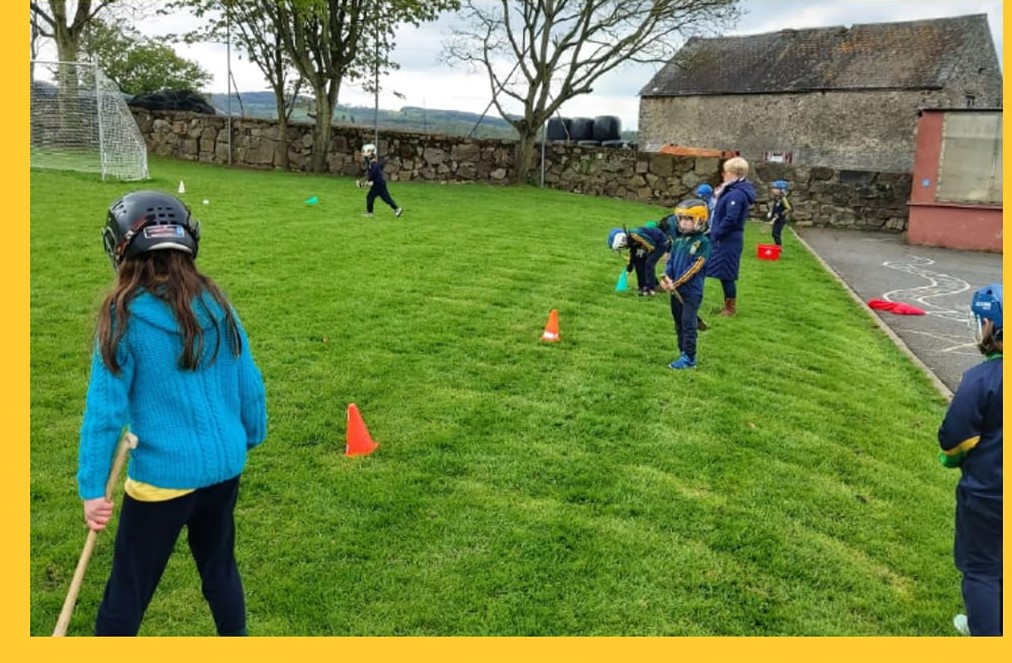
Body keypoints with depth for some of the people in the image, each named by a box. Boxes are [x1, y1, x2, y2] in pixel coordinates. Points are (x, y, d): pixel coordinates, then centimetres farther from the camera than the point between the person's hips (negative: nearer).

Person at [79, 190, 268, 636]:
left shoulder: (124, 316, -14)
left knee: (127, 591, 13)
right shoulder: (216, 304, -2)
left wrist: (92, 487, -6)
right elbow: (249, 382, 4)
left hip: (162, 475, -4)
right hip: (224, 465, 5)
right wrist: (251, 436, 20)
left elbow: (105, 410, -13)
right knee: (220, 569, 24)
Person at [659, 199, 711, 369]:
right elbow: (670, 262, 8)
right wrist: (666, 279, -12)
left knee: (688, 324, -6)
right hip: (676, 290, 7)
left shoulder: (703, 242, -10)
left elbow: (694, 267, -17)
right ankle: (684, 353, 23)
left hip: (692, 291, -7)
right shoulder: (678, 241, 10)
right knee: (679, 324, 13)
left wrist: (676, 283, -22)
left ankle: (689, 358, -1)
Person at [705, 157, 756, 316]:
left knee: (726, 275, -1)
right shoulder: (734, 191, 13)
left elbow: (730, 219, -25)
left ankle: (731, 308, 8)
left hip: (728, 240, -10)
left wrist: (716, 233, -17)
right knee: (725, 275, 16)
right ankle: (728, 305, 25)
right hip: (726, 239, 10)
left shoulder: (736, 194, -19)